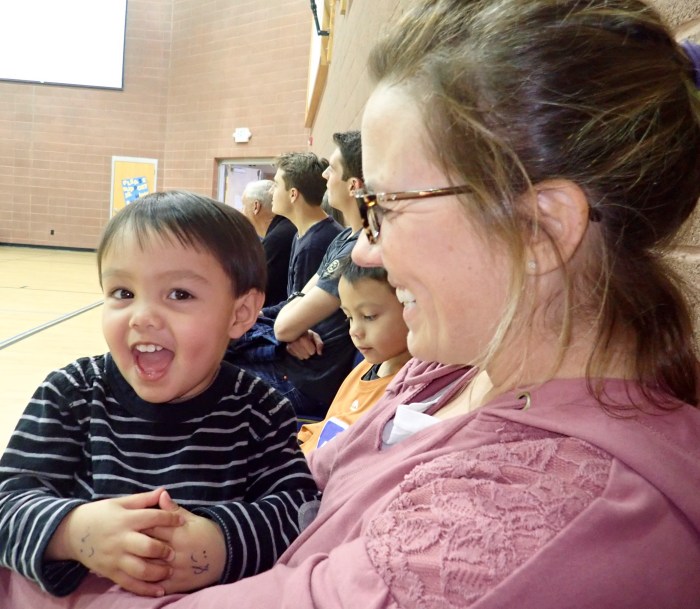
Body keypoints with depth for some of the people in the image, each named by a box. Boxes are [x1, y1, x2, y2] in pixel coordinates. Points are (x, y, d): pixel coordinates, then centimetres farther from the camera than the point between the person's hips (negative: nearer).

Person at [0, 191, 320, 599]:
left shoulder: (259, 412, -6)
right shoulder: (70, 396, -4)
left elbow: (300, 506, -11)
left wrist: (227, 542, -28)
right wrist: (70, 532, -28)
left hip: (215, 599, 0)